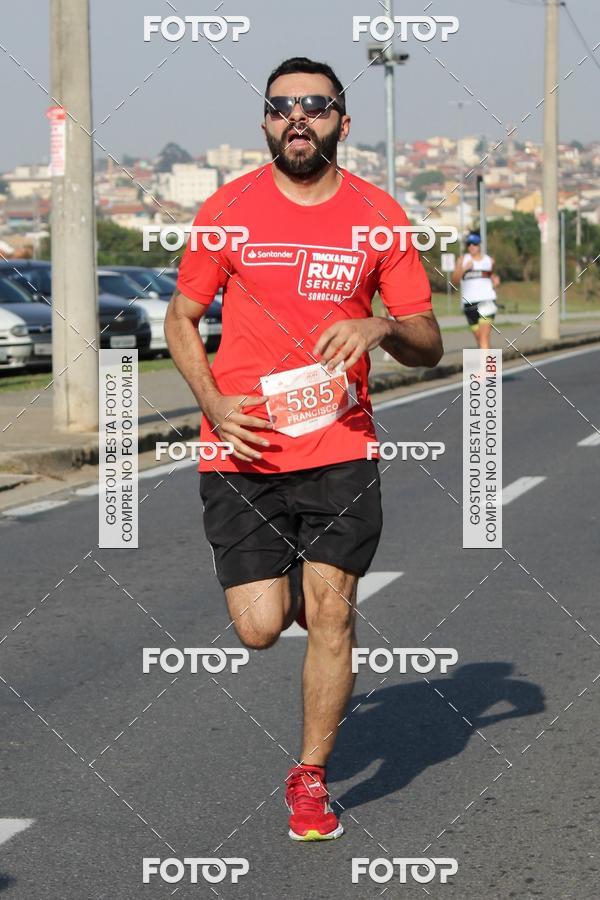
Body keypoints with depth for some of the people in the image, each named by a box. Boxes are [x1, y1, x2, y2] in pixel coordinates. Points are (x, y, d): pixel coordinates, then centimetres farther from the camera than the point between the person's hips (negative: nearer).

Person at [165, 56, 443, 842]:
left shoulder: (380, 218, 2)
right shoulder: (228, 210, 0)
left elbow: (429, 345, 6)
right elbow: (181, 318, 9)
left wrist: (381, 327, -17)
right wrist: (213, 404, -7)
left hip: (340, 448, 0)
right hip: (243, 452, 0)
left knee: (329, 615, -3)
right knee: (260, 628, -4)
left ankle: (311, 779, 16)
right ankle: (290, 587, 35)